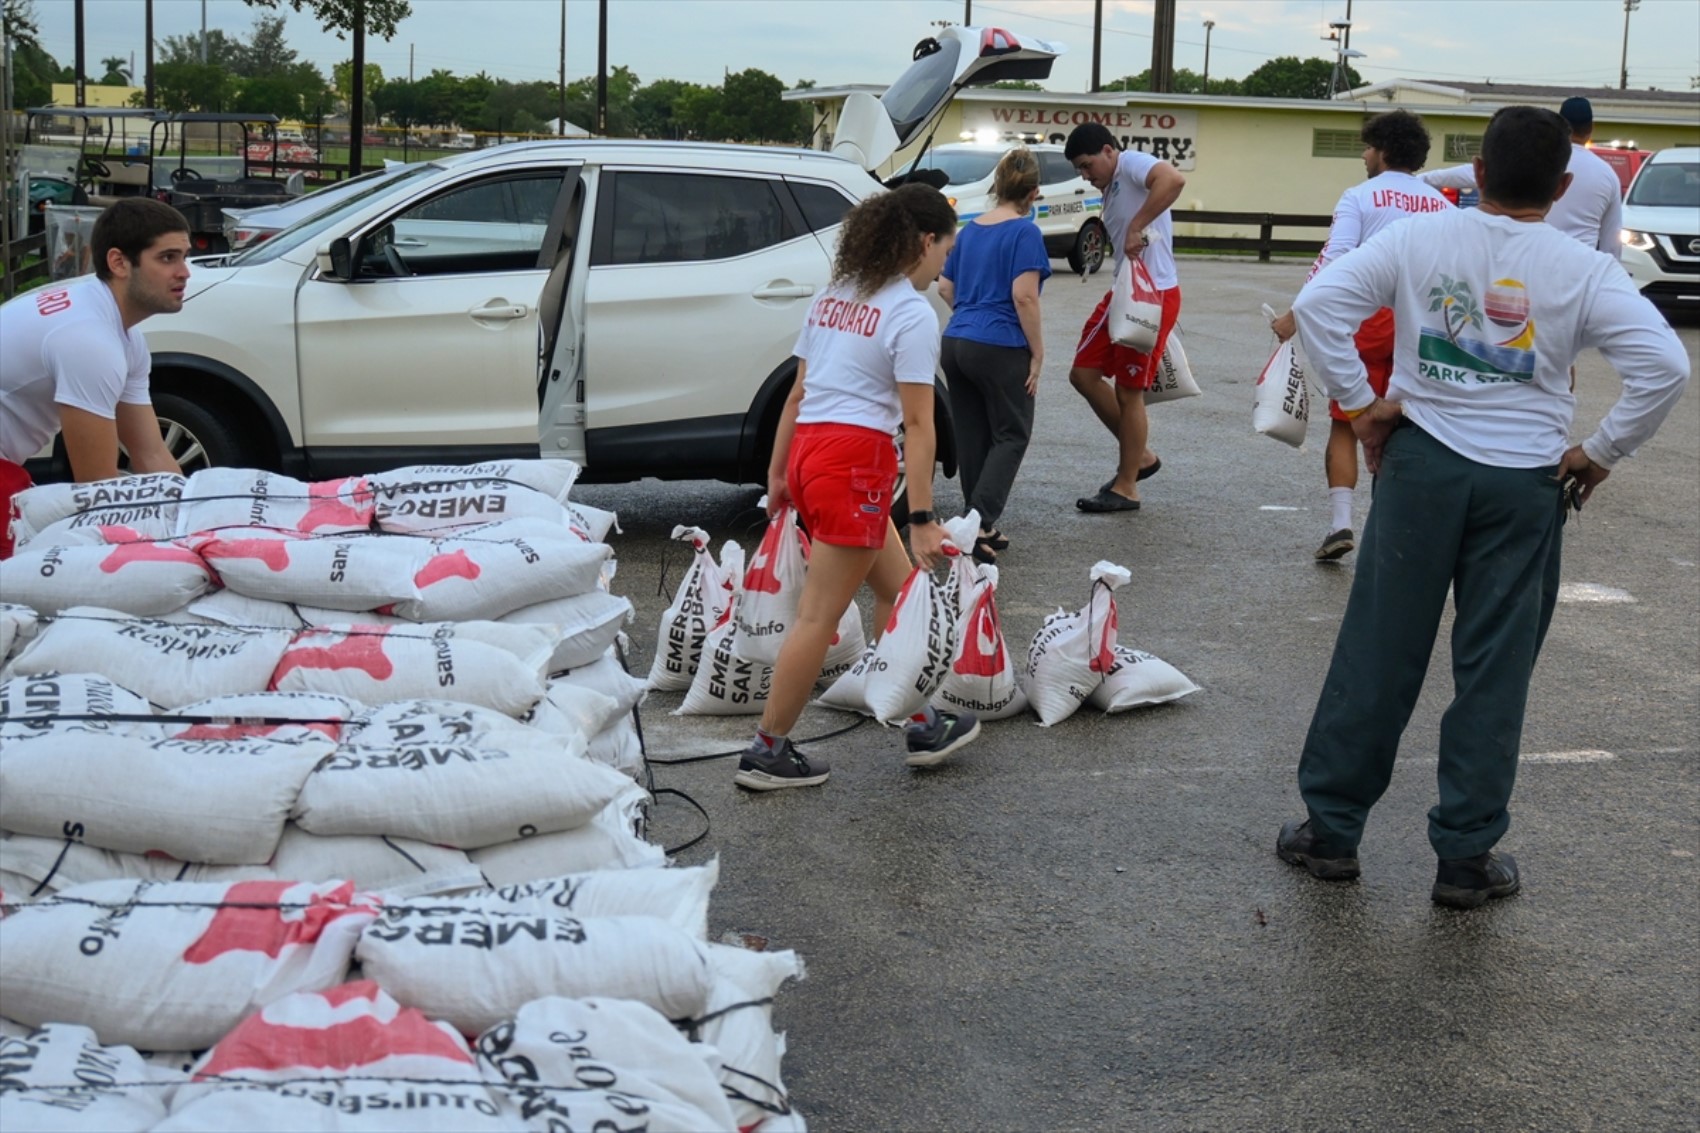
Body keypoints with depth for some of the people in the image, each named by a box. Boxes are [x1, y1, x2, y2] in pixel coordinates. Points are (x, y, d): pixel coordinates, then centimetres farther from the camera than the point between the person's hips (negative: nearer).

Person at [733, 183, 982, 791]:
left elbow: (797, 394, 16)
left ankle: (922, 726, 26)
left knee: (898, 588, 19)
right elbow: (917, 425, -11)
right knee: (819, 617, 0)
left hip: (809, 450, 9)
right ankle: (768, 753, 6)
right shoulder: (913, 314, -8)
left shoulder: (834, 297, 15)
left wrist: (779, 473, 21)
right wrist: (922, 519, -11)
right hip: (857, 461, -9)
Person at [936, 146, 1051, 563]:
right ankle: (980, 520, -11)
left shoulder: (969, 231, 12)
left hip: (956, 343, 7)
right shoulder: (1024, 233, -9)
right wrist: (1038, 353, -10)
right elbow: (1024, 296, -16)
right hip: (1000, 348, -7)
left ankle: (980, 528, 17)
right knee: (1011, 435, 4)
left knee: (972, 436, 12)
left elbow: (945, 287, 18)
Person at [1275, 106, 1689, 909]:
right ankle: (1466, 857, 14)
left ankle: (1329, 830, 16)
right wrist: (1602, 453, -3)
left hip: (1422, 462, 1)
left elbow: (1318, 303, -8)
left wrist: (1360, 403, -2)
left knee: (1378, 653, 8)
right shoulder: (1583, 271, -5)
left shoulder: (1419, 239, -2)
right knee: (1494, 673, 7)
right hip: (1524, 481, -1)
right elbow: (1665, 365, -12)